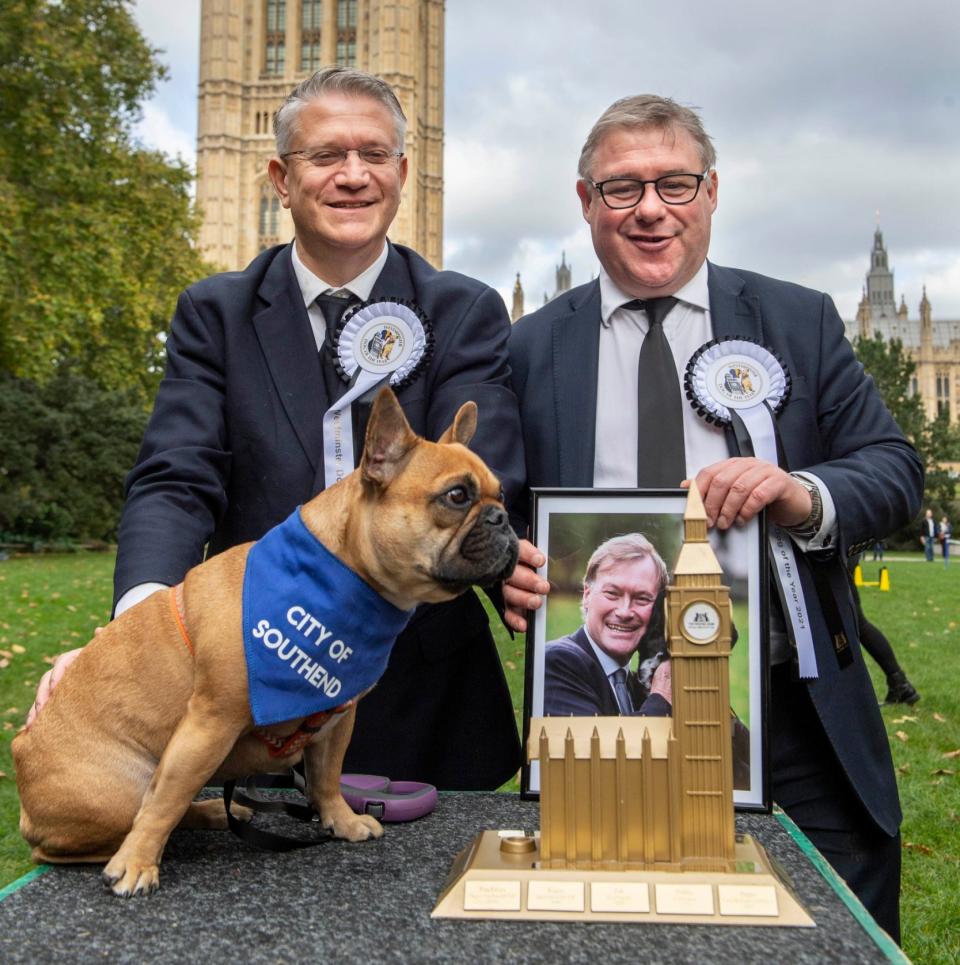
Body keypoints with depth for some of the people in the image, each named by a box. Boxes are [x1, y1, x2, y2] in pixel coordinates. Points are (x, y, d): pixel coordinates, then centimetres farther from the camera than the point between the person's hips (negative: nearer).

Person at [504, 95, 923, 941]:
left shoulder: (800, 322, 7)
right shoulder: (532, 348, 6)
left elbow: (896, 470, 2)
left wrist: (806, 495, -19)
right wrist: (506, 568, -16)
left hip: (793, 719, 1)